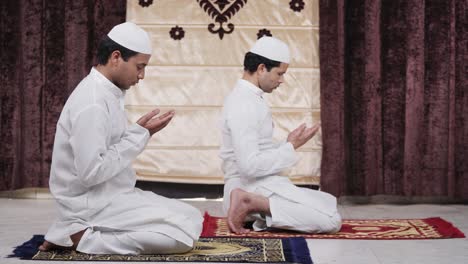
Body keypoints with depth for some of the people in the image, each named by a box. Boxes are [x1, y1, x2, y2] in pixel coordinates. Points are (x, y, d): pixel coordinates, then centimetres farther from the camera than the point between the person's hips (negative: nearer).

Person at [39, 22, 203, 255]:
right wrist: (140, 134, -17)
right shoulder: (92, 102, -20)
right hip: (94, 204, -10)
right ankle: (84, 238, -9)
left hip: (111, 196, 10)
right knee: (185, 232, -16)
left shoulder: (108, 93, 10)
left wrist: (140, 132, -3)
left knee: (191, 218, 10)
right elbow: (91, 172, -25)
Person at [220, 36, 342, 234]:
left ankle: (252, 206, 6)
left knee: (330, 204, 18)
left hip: (262, 183, 10)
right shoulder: (243, 105, -18)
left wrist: (288, 144, 4)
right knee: (331, 220, -19)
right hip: (252, 187, -10)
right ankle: (251, 203, -14)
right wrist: (291, 146, -13)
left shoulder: (248, 98, 15)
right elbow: (250, 166, -24)